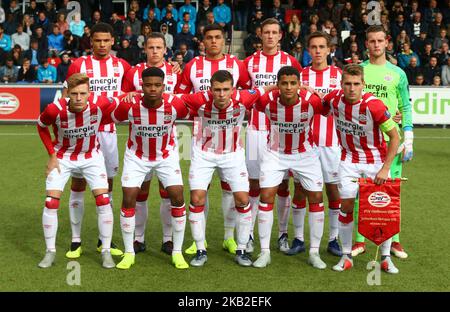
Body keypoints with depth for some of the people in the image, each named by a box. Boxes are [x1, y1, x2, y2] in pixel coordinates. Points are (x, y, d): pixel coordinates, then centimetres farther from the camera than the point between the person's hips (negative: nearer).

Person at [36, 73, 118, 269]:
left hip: (91, 157, 1)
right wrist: (52, 154, -7)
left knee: (103, 200, -8)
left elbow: (115, 107, -1)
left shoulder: (100, 104, -26)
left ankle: (106, 251, 6)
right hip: (63, 157, 0)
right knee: (51, 202, -7)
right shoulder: (55, 109, -26)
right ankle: (50, 252, 10)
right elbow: (41, 126, -4)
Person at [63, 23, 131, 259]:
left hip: (108, 131, 3)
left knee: (107, 184, 8)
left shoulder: (122, 66, 6)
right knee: (78, 183, 1)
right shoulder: (79, 65, -1)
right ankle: (76, 240, 9)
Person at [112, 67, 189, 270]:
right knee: (128, 199, -8)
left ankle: (177, 252, 6)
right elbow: (111, 118, -4)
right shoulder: (129, 105, -25)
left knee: (177, 198, -9)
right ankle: (129, 253, 8)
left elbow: (192, 114, -1)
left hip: (166, 156, 0)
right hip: (136, 156, 0)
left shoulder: (175, 104, -24)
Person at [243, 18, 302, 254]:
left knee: (282, 183, 4)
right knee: (254, 183, 3)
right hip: (256, 129, 0)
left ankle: (283, 234, 14)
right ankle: (248, 235, 10)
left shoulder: (290, 62, 4)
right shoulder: (250, 62, 6)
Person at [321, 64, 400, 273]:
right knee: (346, 206, -2)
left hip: (376, 161, -2)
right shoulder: (334, 99, -13)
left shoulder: (373, 105, -25)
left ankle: (385, 257, 15)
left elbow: (395, 137, -18)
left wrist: (385, 169, -20)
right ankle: (346, 256, 12)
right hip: (349, 160, 3)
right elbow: (320, 107, 15)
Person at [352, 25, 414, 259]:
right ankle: (360, 240, 11)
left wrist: (408, 142, 1)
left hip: (390, 141, 0)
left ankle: (393, 240, 14)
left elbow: (406, 108, 8)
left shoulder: (397, 73, 7)